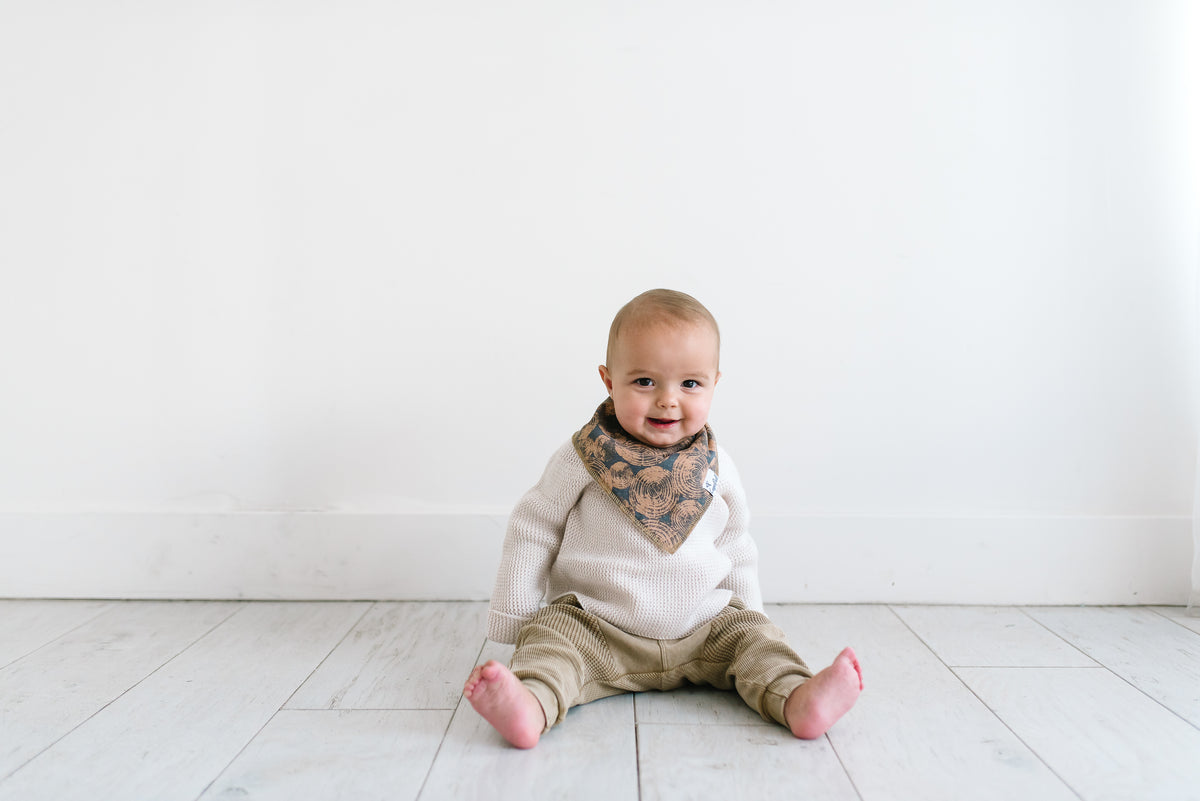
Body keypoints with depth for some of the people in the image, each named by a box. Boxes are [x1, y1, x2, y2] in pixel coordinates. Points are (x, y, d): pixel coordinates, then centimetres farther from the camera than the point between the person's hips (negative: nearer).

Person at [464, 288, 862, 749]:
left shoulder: (716, 469, 2)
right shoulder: (583, 460, -8)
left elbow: (734, 547, 17)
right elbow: (532, 531, 1)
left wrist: (747, 615, 17)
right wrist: (513, 617, 1)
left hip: (702, 631, 3)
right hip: (592, 628, -3)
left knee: (752, 635, -13)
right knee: (548, 640, -26)